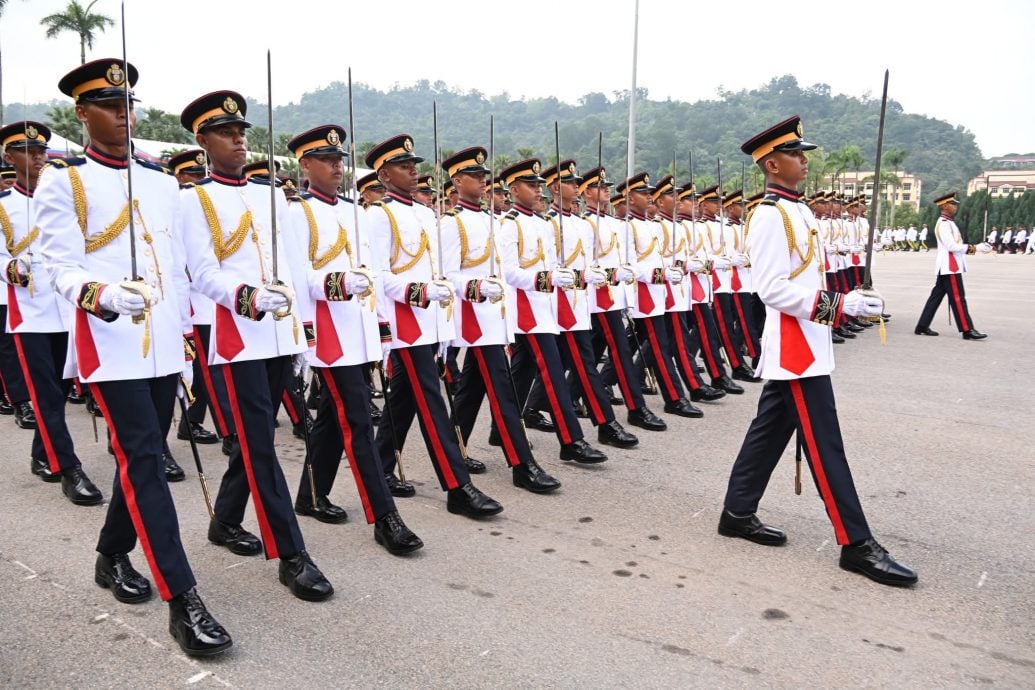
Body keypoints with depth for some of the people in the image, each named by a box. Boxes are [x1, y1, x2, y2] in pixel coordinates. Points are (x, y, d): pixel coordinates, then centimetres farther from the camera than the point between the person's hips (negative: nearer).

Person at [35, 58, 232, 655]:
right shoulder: (62, 182, -1)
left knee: (143, 457, 14)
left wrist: (187, 347, 13)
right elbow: (62, 268, -8)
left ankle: (113, 557, 36)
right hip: (111, 345, -5)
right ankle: (183, 602, -10)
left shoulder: (163, 183, 14)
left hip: (163, 345, 6)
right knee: (143, 461, -11)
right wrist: (102, 296, -31)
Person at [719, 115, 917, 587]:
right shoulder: (770, 216, -16)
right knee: (824, 444, -5)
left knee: (770, 431, 15)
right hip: (797, 347, -10)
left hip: (801, 345, 10)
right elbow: (773, 289, -22)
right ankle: (855, 543, 3)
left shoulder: (796, 210, 15)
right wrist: (842, 304, -23)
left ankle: (737, 513, 25)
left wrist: (847, 300, 9)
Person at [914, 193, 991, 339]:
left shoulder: (947, 223, 18)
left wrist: (975, 247, 8)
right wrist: (976, 248, -18)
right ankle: (967, 330, -5)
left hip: (947, 268, 11)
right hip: (950, 267, -11)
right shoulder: (944, 224, -15)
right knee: (958, 299, -7)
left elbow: (955, 245, 20)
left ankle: (922, 327, 13)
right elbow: (952, 246, -21)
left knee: (936, 296, 10)